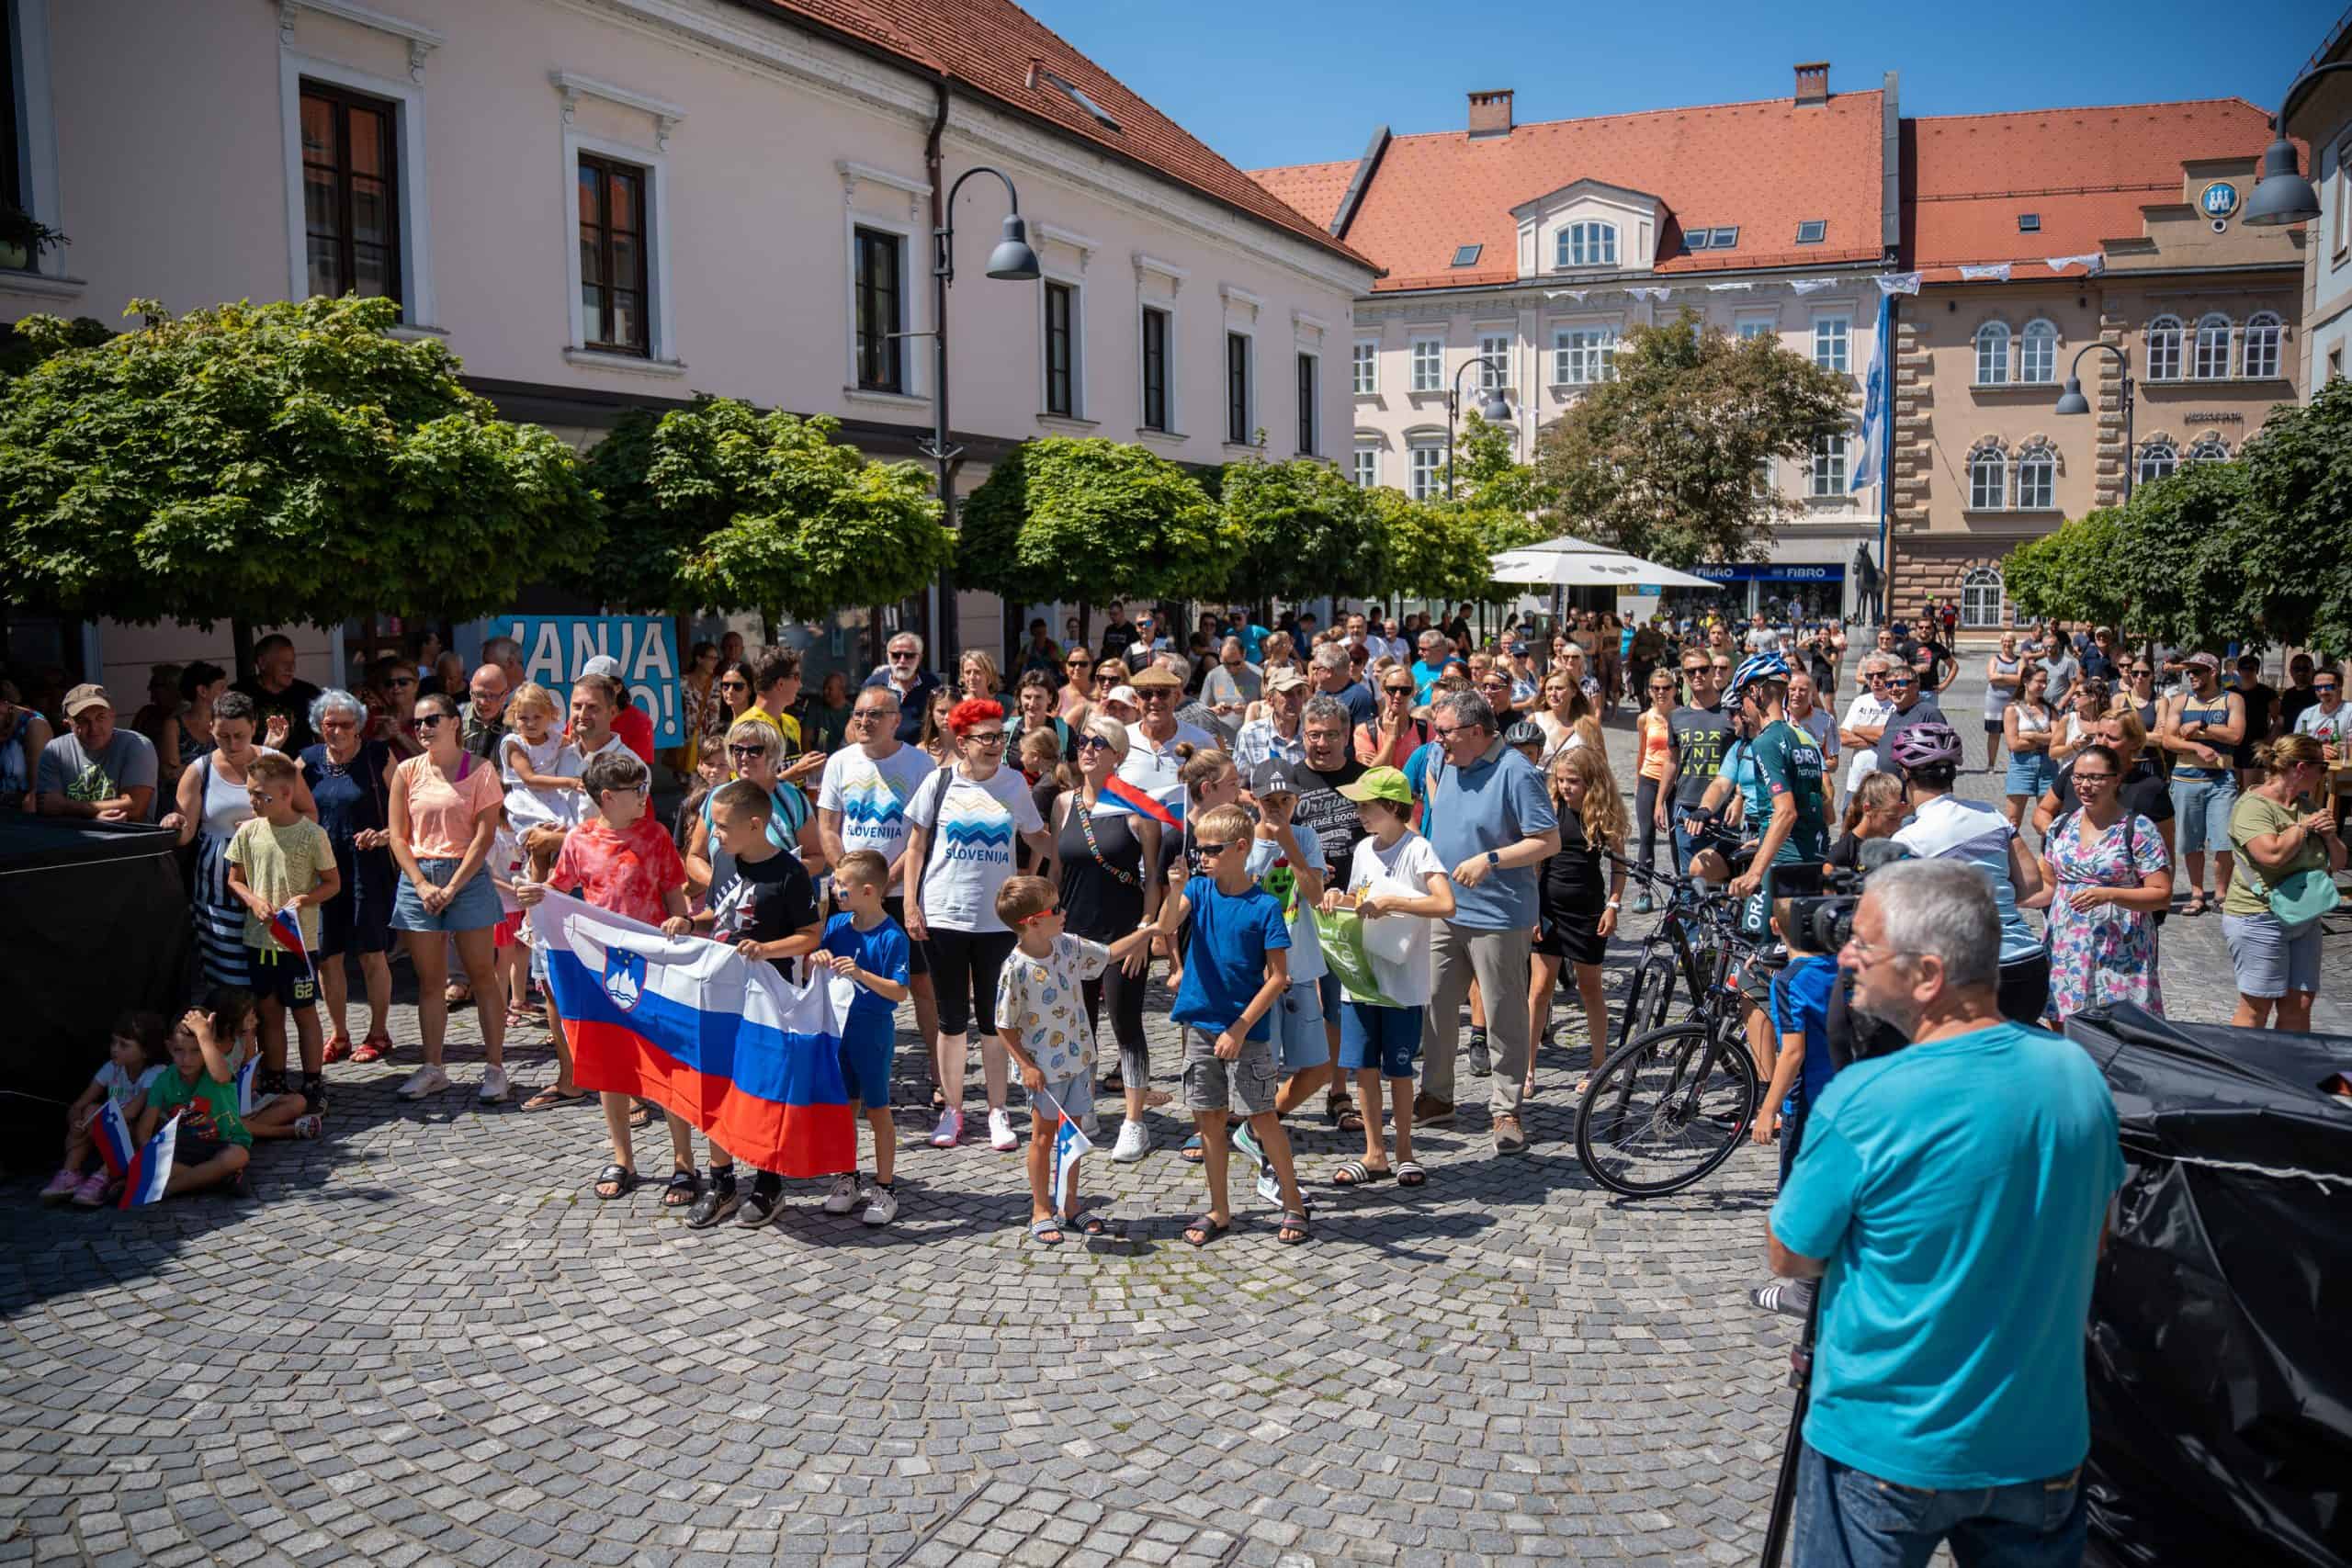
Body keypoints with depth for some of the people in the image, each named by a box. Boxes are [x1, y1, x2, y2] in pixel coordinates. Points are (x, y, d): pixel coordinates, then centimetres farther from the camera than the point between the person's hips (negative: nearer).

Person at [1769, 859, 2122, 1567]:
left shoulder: (1862, 1102, -25)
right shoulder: (2077, 1072, -6)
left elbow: (1791, 1258, -11)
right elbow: (2092, 1242, 10)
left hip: (1888, 1450, -4)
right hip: (2044, 1444, 5)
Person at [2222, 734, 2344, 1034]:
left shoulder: (2308, 806, 13)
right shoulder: (2253, 806, -12)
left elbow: (2338, 863, 18)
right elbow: (2273, 854, -28)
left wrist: (2329, 834, -3)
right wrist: (2304, 827, -11)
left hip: (2305, 918, 8)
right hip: (2259, 918, -8)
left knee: (2299, 1005, 7)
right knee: (2257, 1008, -3)